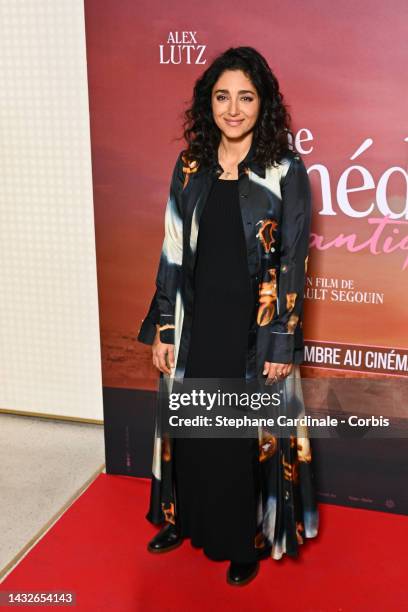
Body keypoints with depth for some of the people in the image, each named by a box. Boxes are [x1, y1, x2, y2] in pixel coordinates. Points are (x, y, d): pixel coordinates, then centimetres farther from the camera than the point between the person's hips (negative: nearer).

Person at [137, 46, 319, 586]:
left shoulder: (287, 172, -7)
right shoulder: (189, 168, 3)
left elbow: (294, 264, -8)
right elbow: (173, 254, 4)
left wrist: (283, 342, -10)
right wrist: (162, 329, 2)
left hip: (256, 328, -3)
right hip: (196, 323, 4)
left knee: (252, 433, 10)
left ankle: (248, 539, 32)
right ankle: (186, 518, 41)